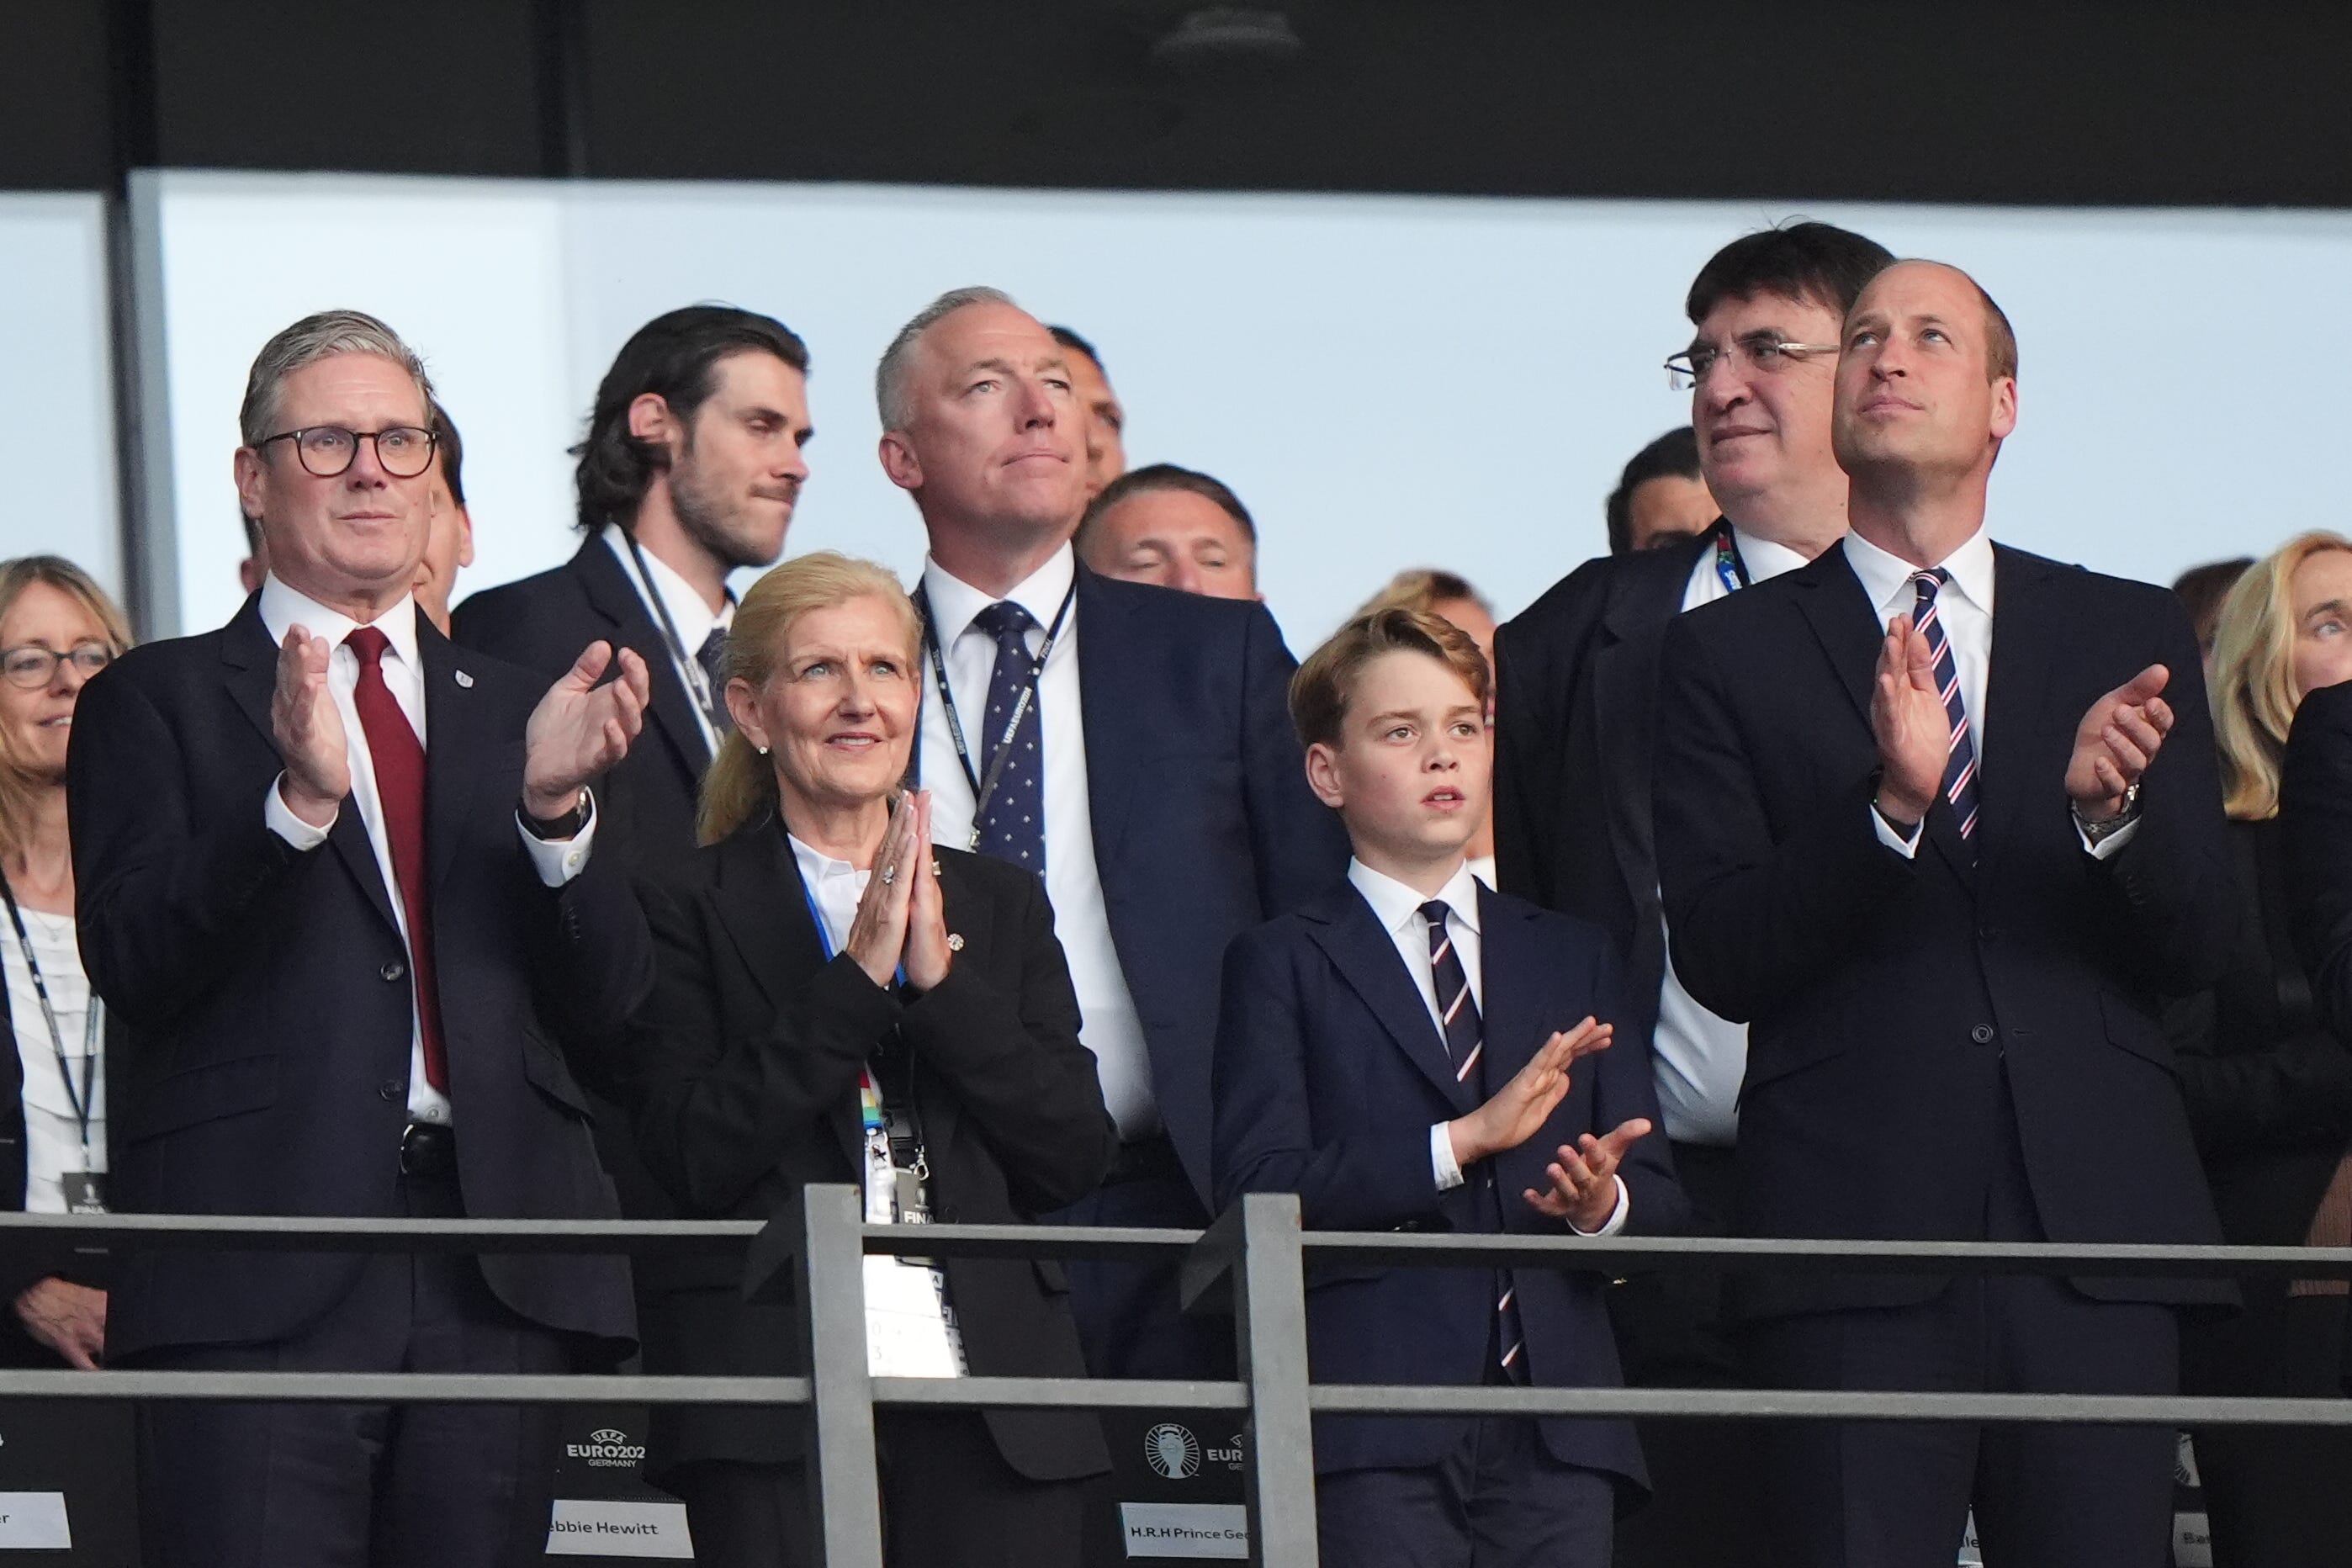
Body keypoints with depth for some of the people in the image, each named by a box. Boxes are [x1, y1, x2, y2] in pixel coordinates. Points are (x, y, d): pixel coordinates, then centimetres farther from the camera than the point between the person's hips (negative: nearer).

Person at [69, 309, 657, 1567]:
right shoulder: (158, 701, 8)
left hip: (497, 1272, 4)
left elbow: (607, 992, 11)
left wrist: (555, 807, -8)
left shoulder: (513, 715, 19)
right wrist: (297, 799, -20)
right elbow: (129, 963, -6)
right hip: (256, 1275, -4)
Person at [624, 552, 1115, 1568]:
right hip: (778, 1397, -3)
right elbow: (695, 1159, -5)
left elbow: (1078, 1155, 7)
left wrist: (941, 981, -4)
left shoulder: (1001, 907, 18)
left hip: (993, 1393, 3)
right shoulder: (694, 908, 7)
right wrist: (854, 980, -10)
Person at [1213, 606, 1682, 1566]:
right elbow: (1258, 1192, -6)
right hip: (1375, 1435, -4)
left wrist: (1603, 1204, -9)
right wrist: (1461, 1143, -14)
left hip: (1557, 1428, 4)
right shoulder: (1282, 965, 9)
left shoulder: (1574, 959, 22)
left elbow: (1656, 1191, 16)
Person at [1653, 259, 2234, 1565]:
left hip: (2095, 1220, 2)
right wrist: (1889, 803, -17)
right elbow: (1718, 960, -1)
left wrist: (2108, 807, -13)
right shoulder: (1731, 652, 10)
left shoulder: (2125, 636, 15)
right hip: (1854, 1233, -1)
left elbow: (2195, 947, 9)